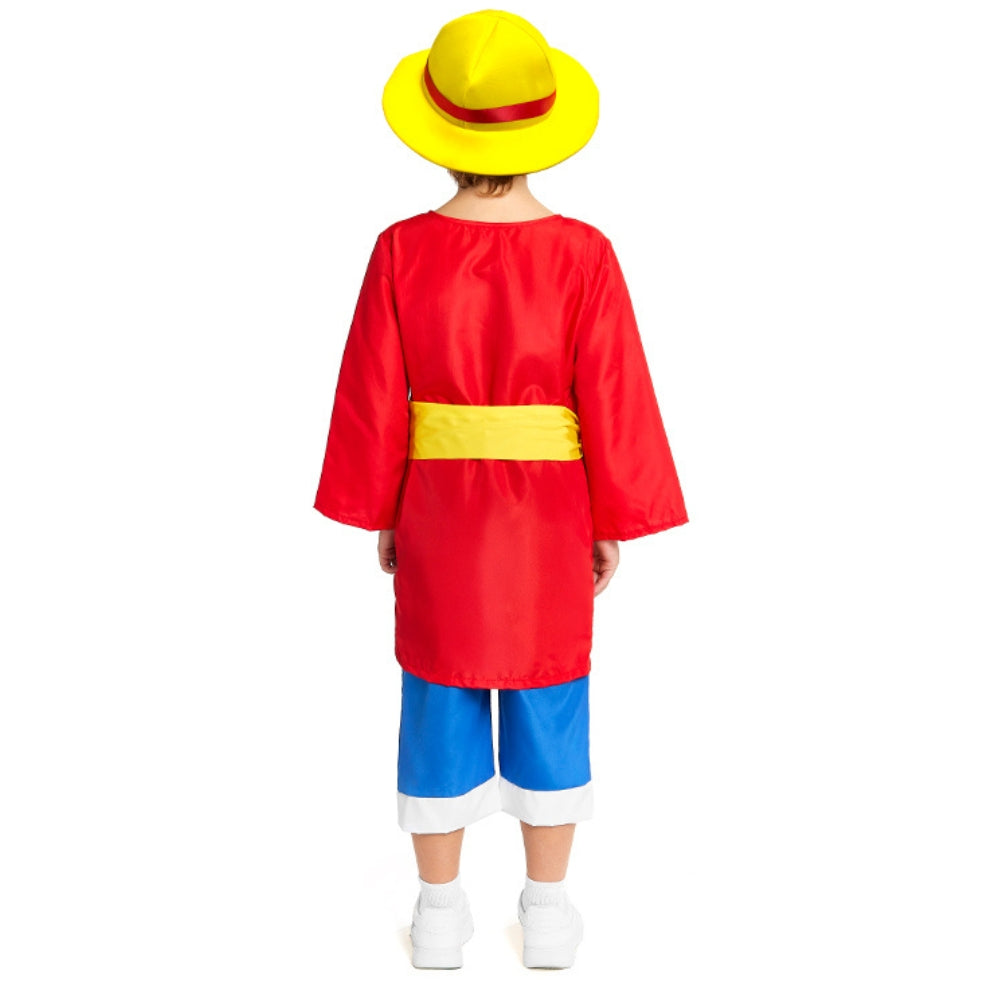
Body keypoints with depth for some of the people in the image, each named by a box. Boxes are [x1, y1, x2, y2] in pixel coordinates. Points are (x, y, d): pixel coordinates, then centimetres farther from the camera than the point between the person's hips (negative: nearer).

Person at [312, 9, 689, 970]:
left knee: (440, 703, 14)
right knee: (549, 707, 14)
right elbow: (613, 402, -10)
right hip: (548, 521, 0)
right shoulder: (582, 252, -13)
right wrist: (613, 524, 2)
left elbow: (373, 399, -6)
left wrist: (379, 513, 7)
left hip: (439, 515, 1)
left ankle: (439, 912, 27)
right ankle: (547, 912, 27)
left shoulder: (402, 250, -11)